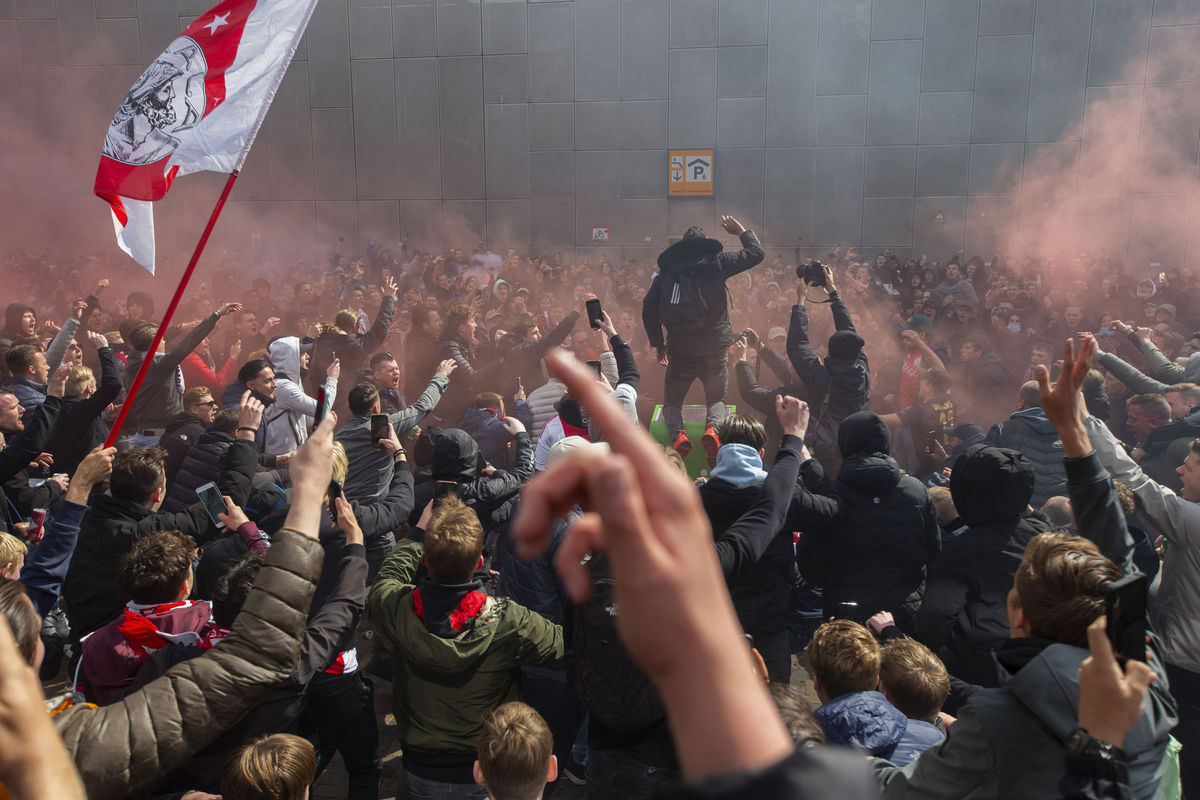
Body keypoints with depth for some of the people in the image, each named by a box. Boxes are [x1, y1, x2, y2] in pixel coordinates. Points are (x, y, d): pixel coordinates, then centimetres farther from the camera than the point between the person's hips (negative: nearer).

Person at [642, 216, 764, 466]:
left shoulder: (666, 269, 8)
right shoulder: (716, 263, 2)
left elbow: (648, 308, 8)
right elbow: (756, 253, 7)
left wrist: (658, 343, 18)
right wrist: (741, 231, 24)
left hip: (679, 349, 1)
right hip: (713, 348, -1)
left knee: (672, 401, 16)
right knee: (717, 399, 18)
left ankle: (677, 434, -17)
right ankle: (712, 428, -17)